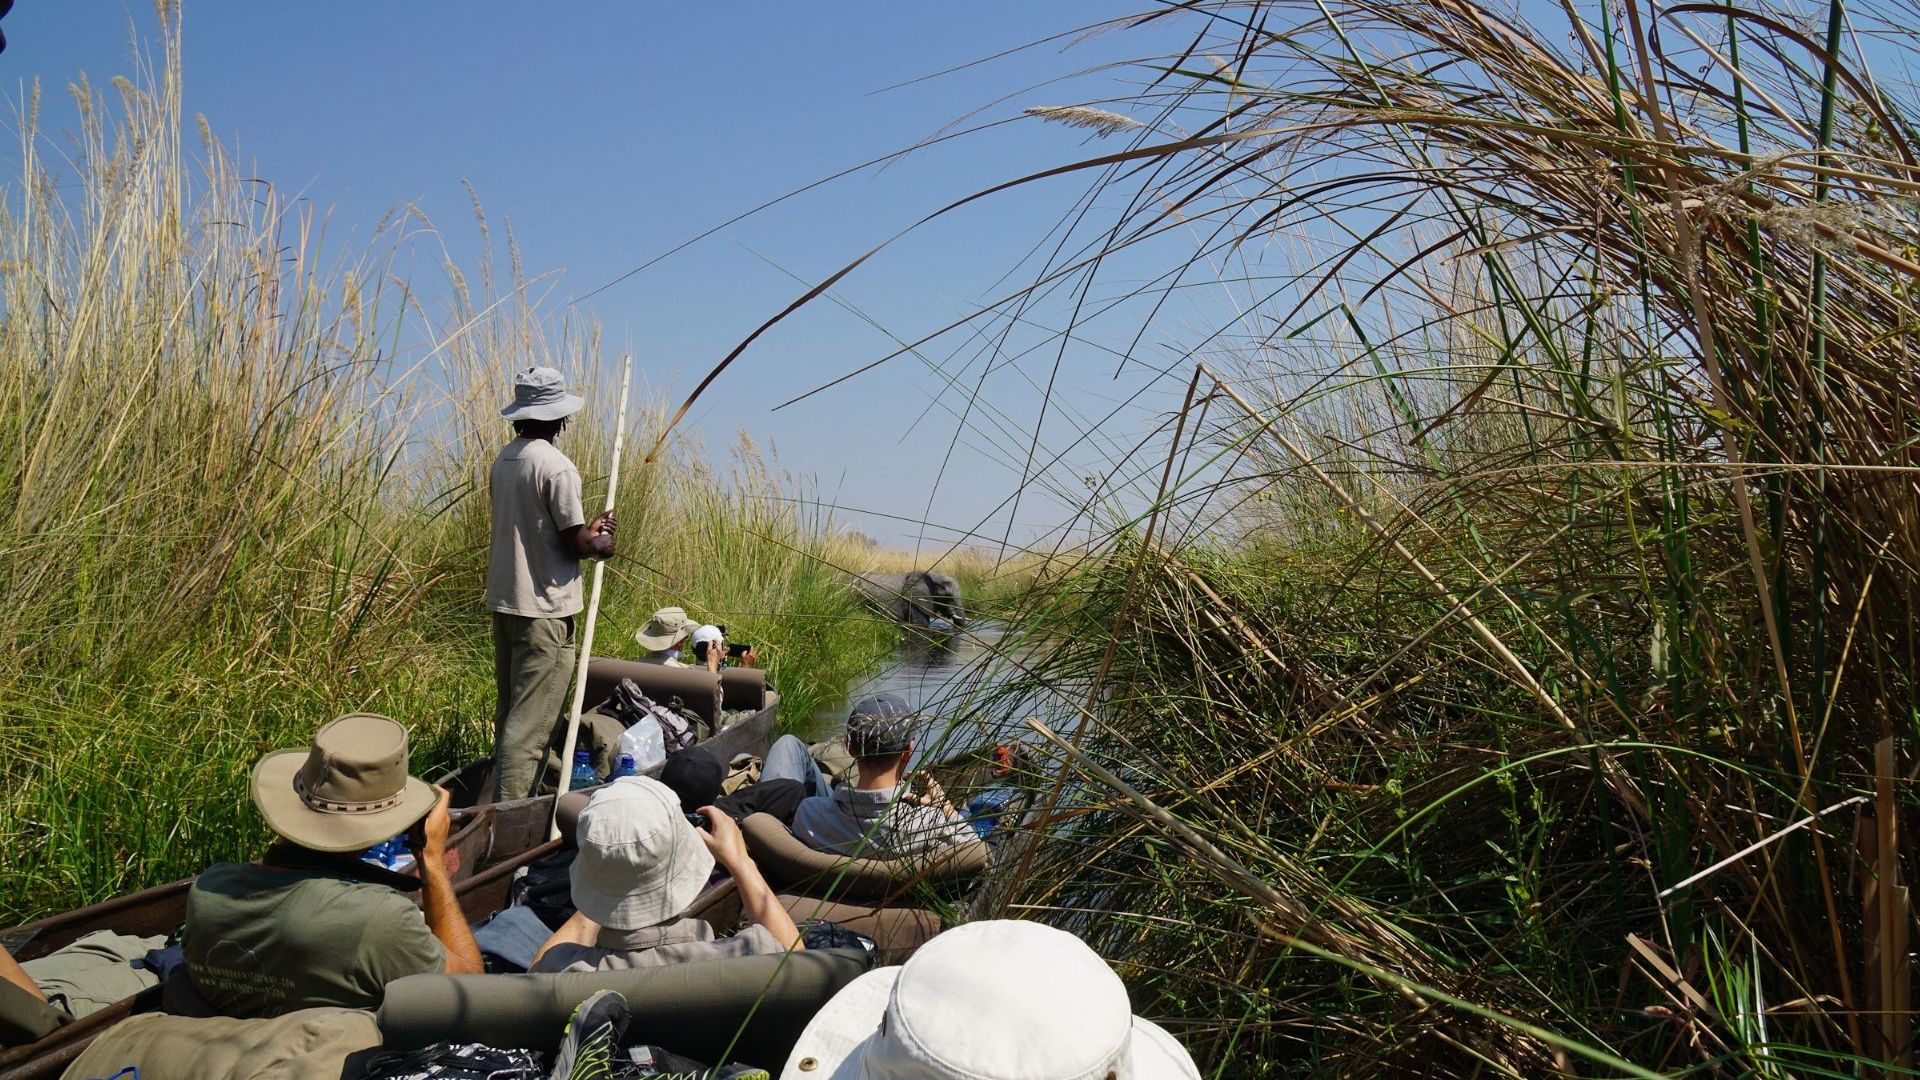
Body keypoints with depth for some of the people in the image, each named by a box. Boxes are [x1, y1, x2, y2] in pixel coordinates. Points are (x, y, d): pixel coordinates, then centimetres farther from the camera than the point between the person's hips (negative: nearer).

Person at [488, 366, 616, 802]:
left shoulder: (503, 460, 10)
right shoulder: (556, 467, -16)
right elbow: (574, 544, -14)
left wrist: (588, 530, 20)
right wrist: (600, 544, 6)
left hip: (503, 600, 9)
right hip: (544, 608, -9)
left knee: (509, 710, 18)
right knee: (530, 723, -6)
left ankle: (502, 795, 28)